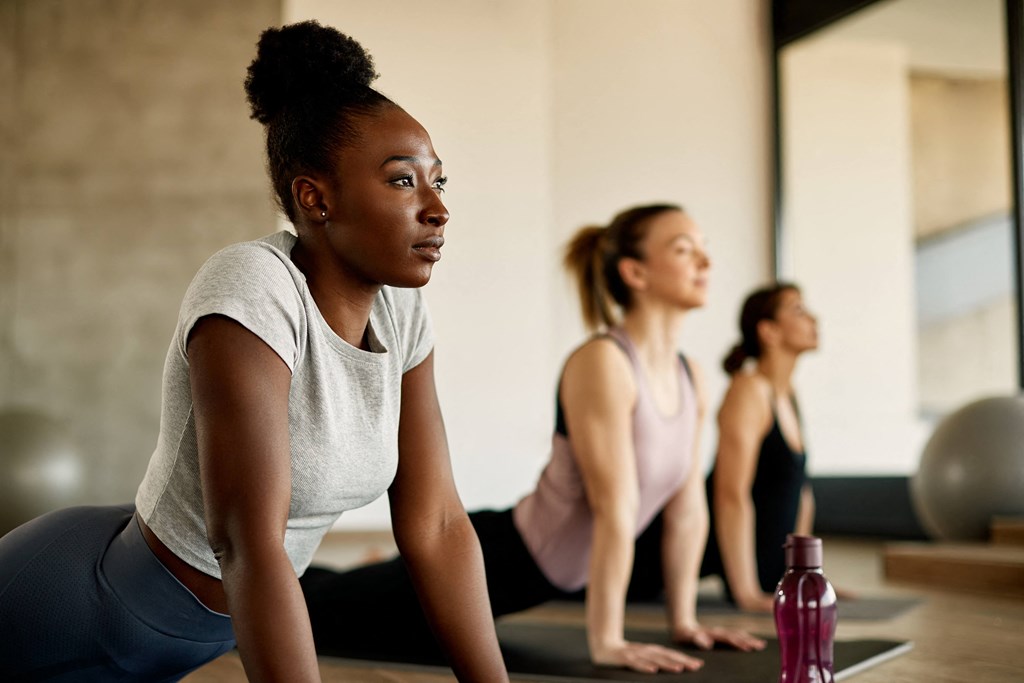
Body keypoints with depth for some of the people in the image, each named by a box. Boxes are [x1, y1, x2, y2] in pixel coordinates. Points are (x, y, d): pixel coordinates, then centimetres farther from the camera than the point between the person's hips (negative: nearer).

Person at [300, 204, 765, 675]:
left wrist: (684, 621, 7)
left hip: (543, 576, 9)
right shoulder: (601, 362, -26)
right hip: (495, 560, -9)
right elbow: (614, 511, -28)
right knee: (328, 609, 12)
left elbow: (688, 507, 6)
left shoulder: (691, 377, -1)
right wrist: (606, 642, -29)